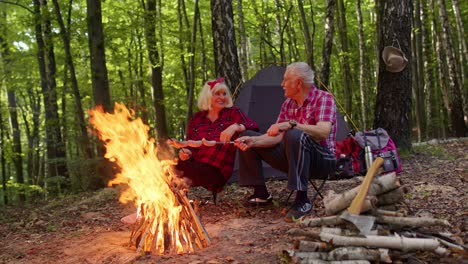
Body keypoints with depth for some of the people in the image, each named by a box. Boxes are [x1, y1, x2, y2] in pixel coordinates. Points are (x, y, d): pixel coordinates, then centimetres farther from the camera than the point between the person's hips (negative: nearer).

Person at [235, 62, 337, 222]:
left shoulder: (323, 98, -13)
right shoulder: (288, 104, 9)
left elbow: (323, 131, -30)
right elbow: (277, 137, 3)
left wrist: (291, 124, -36)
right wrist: (253, 141, -13)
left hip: (321, 160, -7)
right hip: (293, 158, 8)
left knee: (295, 136, -40)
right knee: (248, 138, 4)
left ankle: (302, 201, -33)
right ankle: (261, 194, 6)